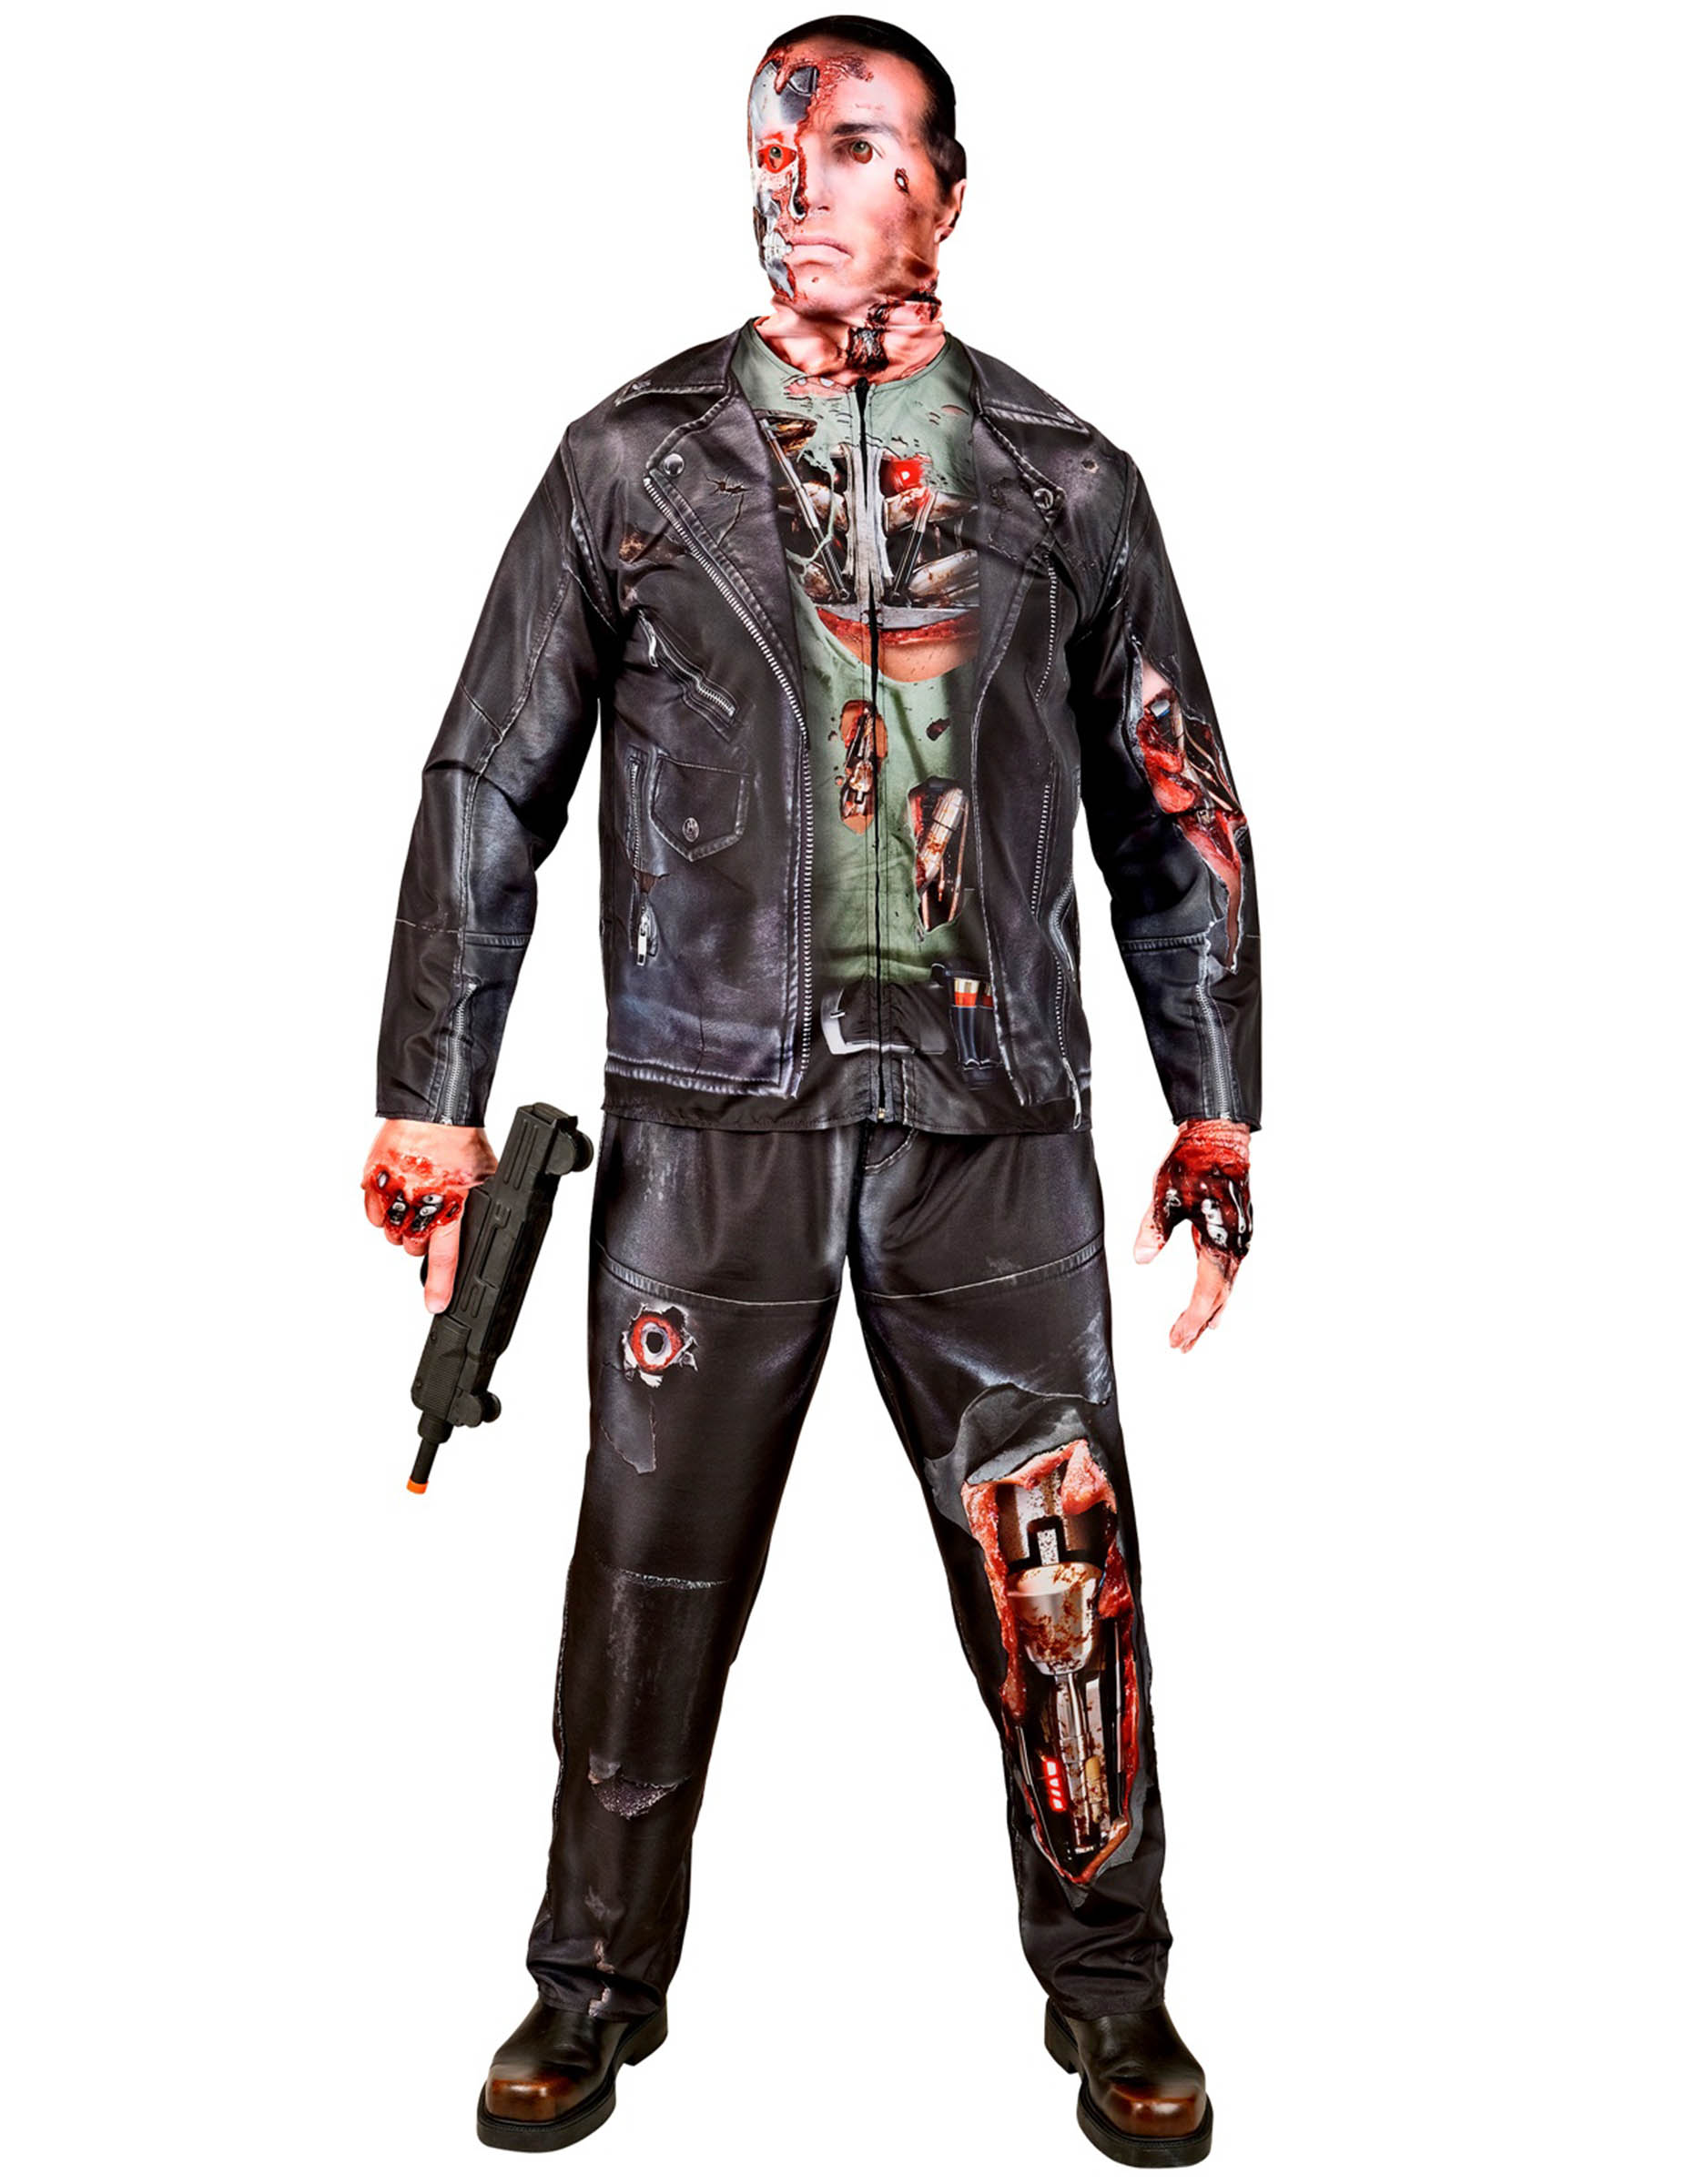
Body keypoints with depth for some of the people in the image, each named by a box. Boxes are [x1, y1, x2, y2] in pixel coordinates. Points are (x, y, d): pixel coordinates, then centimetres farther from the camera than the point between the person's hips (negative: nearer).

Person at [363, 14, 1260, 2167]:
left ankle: (1108, 1987, 28)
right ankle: (599, 1980, 30)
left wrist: (1218, 1106, 8)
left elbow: (1179, 812, 12)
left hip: (989, 1113, 1)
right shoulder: (631, 458, 7)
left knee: (1059, 1568, 4)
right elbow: (486, 787, 6)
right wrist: (433, 1098, 1)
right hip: (709, 1115, 0)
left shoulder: (1063, 479, 10)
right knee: (653, 1563, 7)